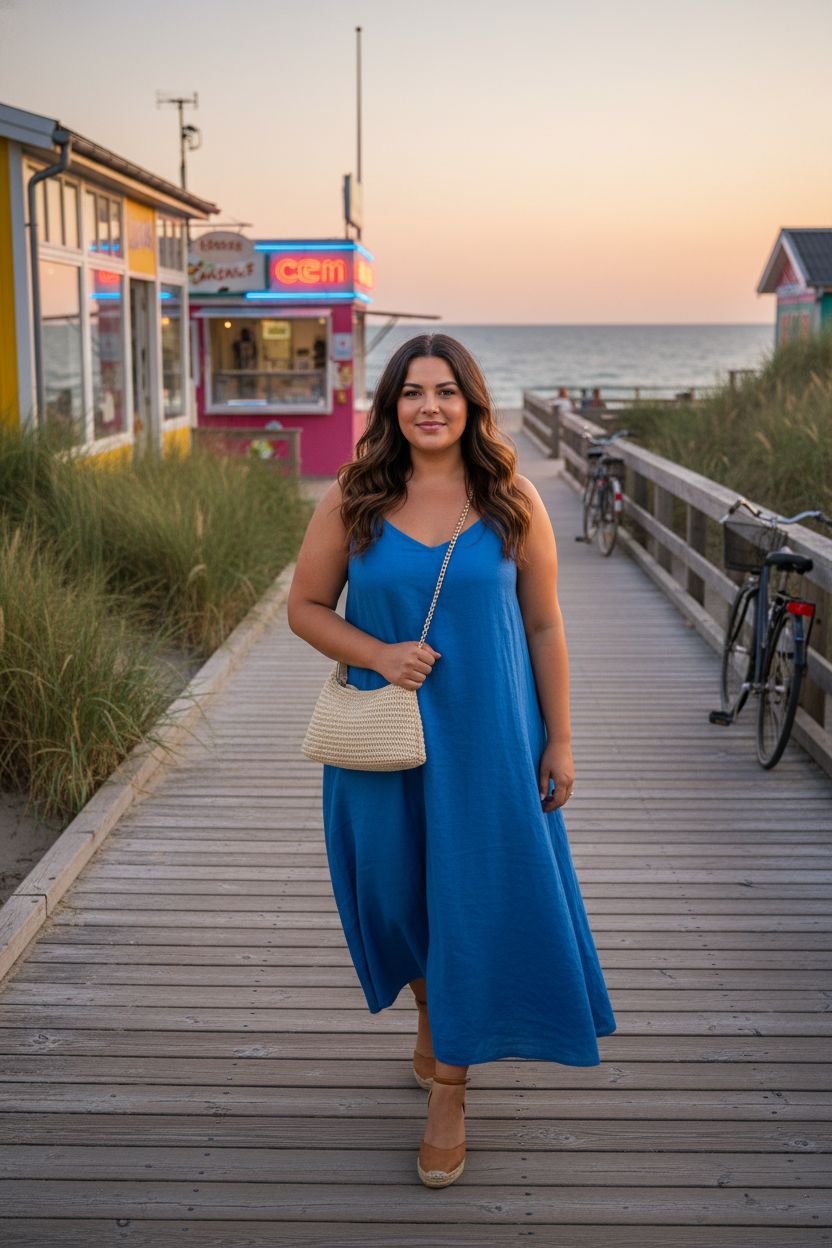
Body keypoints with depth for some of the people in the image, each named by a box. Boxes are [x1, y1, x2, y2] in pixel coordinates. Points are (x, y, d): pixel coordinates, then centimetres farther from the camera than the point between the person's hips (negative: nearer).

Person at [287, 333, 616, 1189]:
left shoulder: (512, 502, -4)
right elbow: (304, 606, 2)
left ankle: (448, 1092, 19)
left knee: (474, 899, 3)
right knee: (398, 892, 14)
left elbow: (543, 624, -1)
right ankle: (431, 1016, 46)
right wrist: (376, 654, -16)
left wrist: (558, 741, -1)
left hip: (487, 736, -1)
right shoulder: (352, 501, -3)